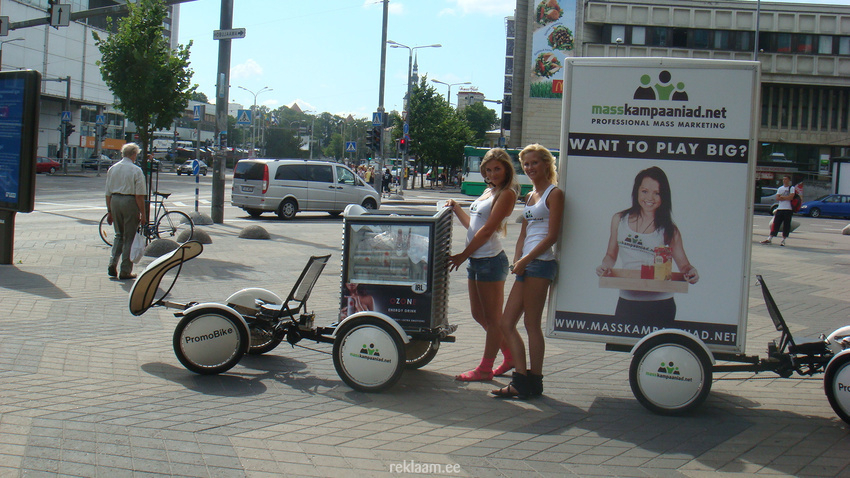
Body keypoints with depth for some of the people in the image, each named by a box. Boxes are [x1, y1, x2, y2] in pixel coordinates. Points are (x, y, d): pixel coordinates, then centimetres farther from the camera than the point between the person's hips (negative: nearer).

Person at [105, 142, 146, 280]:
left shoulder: (112, 169, 9)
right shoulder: (136, 170, -7)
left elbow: (108, 193, 11)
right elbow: (139, 195, -12)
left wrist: (109, 211, 18)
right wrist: (143, 213, -6)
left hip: (115, 201, 5)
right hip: (130, 202, -5)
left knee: (119, 235, 20)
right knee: (129, 237, 3)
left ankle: (112, 265, 7)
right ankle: (125, 272, 6)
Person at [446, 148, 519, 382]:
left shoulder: (506, 194, -10)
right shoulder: (488, 191, 17)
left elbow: (487, 230, -15)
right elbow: (472, 224, 21)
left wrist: (463, 255, -13)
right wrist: (456, 208, 12)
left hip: (491, 260, -10)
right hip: (475, 260, 10)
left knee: (492, 317, 1)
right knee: (479, 314, 15)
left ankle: (485, 368, 8)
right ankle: (510, 355, 28)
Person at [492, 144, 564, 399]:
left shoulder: (554, 194, -4)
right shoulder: (530, 196, 21)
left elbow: (552, 236, -12)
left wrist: (525, 260, -15)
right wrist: (517, 260, 4)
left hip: (540, 263, -9)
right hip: (525, 264, 9)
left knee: (532, 325, -4)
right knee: (507, 323, 5)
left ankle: (534, 383, 4)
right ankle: (521, 380, 9)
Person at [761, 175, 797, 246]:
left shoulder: (792, 188, 1)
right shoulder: (780, 188, 14)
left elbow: (791, 197, -13)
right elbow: (777, 198, 3)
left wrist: (782, 197, -6)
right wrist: (786, 198, -8)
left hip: (788, 209, -4)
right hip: (780, 209, 4)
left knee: (786, 225, 0)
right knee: (776, 224, 1)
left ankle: (783, 240, 6)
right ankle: (769, 239, 0)